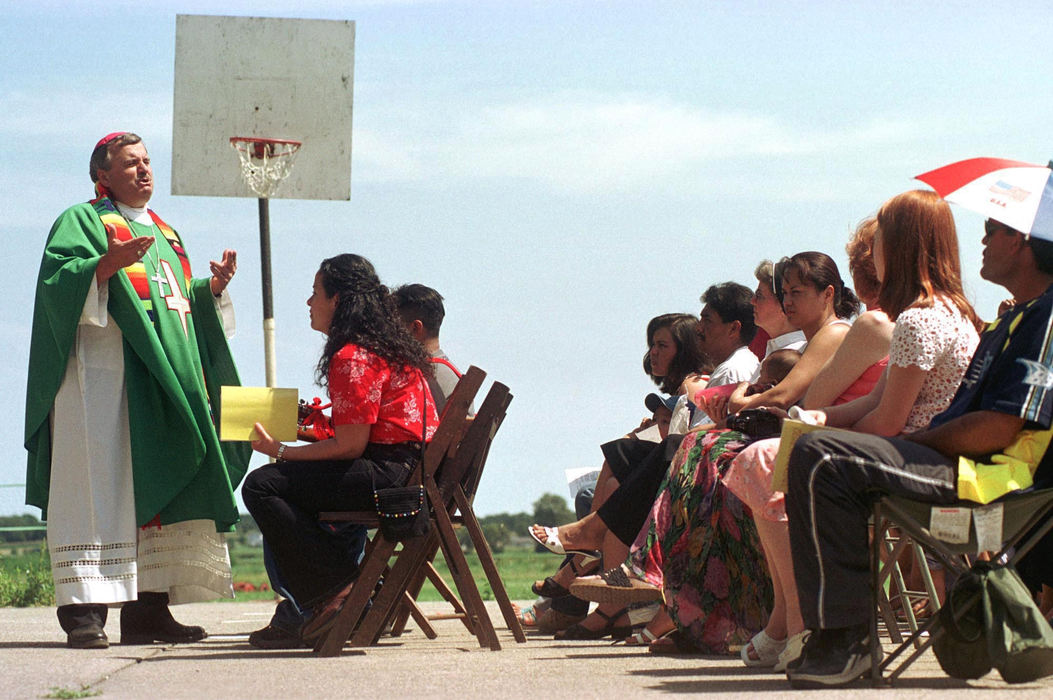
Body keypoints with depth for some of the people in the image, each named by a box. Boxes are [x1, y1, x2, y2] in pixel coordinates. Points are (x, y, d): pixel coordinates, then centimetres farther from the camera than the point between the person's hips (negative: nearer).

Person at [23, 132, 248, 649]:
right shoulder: (84, 220, 4)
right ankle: (84, 611, -18)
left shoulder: (165, 234, 25)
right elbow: (59, 283, -11)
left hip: (166, 379, 7)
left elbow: (181, 305, 27)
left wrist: (213, 288, 8)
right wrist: (109, 263, -26)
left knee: (158, 490, 2)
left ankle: (149, 607, 3)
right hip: (104, 372, -7)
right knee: (100, 485, -14)